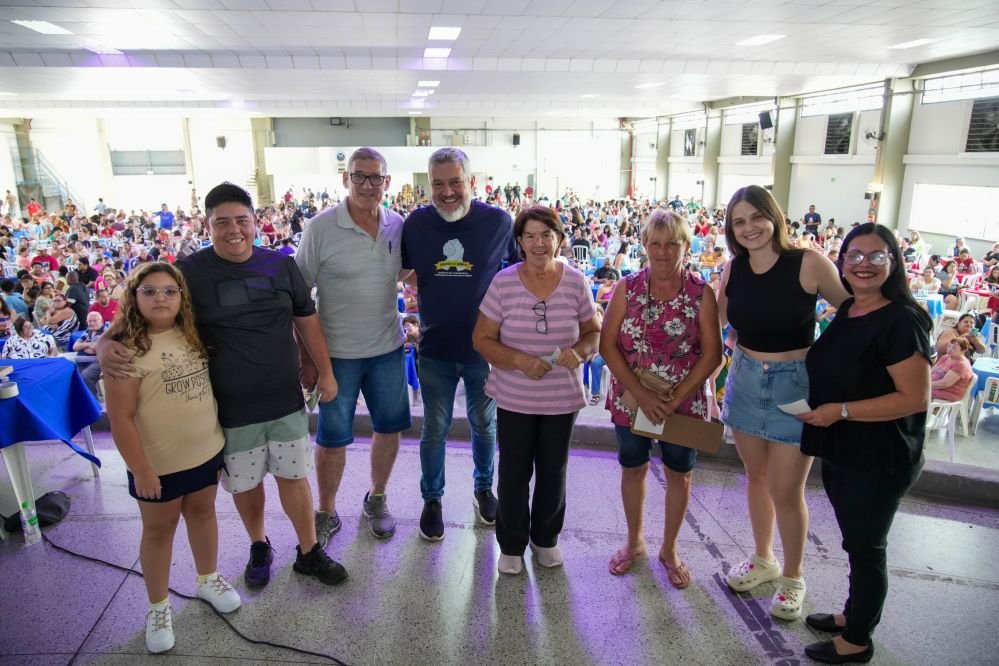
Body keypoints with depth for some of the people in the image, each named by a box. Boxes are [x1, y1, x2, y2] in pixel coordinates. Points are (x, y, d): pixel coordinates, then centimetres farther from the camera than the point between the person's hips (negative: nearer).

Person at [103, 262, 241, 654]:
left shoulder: (192, 335, 0)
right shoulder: (127, 348, -19)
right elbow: (120, 417, -19)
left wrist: (222, 436, 11)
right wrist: (140, 470, -17)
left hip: (206, 450, 6)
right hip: (159, 462, -5)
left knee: (203, 512, 21)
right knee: (159, 531, 12)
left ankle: (208, 579, 43)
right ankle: (158, 607, 31)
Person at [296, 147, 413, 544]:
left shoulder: (398, 225, -1)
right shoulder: (320, 228, -13)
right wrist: (306, 354, -9)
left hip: (388, 349, 4)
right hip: (337, 352, -4)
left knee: (389, 428, 15)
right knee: (332, 437, 9)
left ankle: (376, 500, 38)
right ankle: (326, 514, 30)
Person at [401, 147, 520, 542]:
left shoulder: (499, 221, -10)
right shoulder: (417, 223, -5)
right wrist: (429, 287, -4)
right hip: (435, 347, 1)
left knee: (484, 424, 17)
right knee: (435, 429, 13)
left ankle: (484, 487, 41)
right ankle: (432, 498, 33)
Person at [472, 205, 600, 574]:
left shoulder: (576, 282, -5)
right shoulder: (503, 282, -9)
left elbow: (593, 331, 5)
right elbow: (482, 339, -6)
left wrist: (580, 351, -18)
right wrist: (519, 361, -21)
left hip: (562, 399, 2)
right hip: (514, 398, -1)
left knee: (553, 472, 17)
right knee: (513, 473, 10)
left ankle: (546, 537, 41)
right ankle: (511, 544, 33)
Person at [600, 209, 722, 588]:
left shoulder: (701, 294, -9)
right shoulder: (628, 289, -5)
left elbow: (712, 354, -10)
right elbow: (607, 345, -8)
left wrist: (675, 400, -17)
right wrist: (642, 395, -17)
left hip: (684, 403, -1)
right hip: (631, 400, 1)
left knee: (679, 475, 14)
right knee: (633, 469, 16)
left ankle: (669, 549, 37)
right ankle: (634, 541, 39)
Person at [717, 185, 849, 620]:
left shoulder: (808, 263, -16)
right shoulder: (733, 268, -2)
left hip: (795, 384, -4)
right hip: (745, 380, 5)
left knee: (785, 491, 3)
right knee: (756, 475, 18)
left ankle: (792, 577, 29)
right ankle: (763, 560, 41)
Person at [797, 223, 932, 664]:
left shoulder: (901, 321, -20)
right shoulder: (847, 311, 6)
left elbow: (916, 397, -24)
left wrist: (842, 410, -25)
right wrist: (816, 404, 7)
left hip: (878, 460, -8)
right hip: (840, 451, 8)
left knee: (866, 546, 10)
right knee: (855, 541, 24)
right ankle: (855, 614, 44)